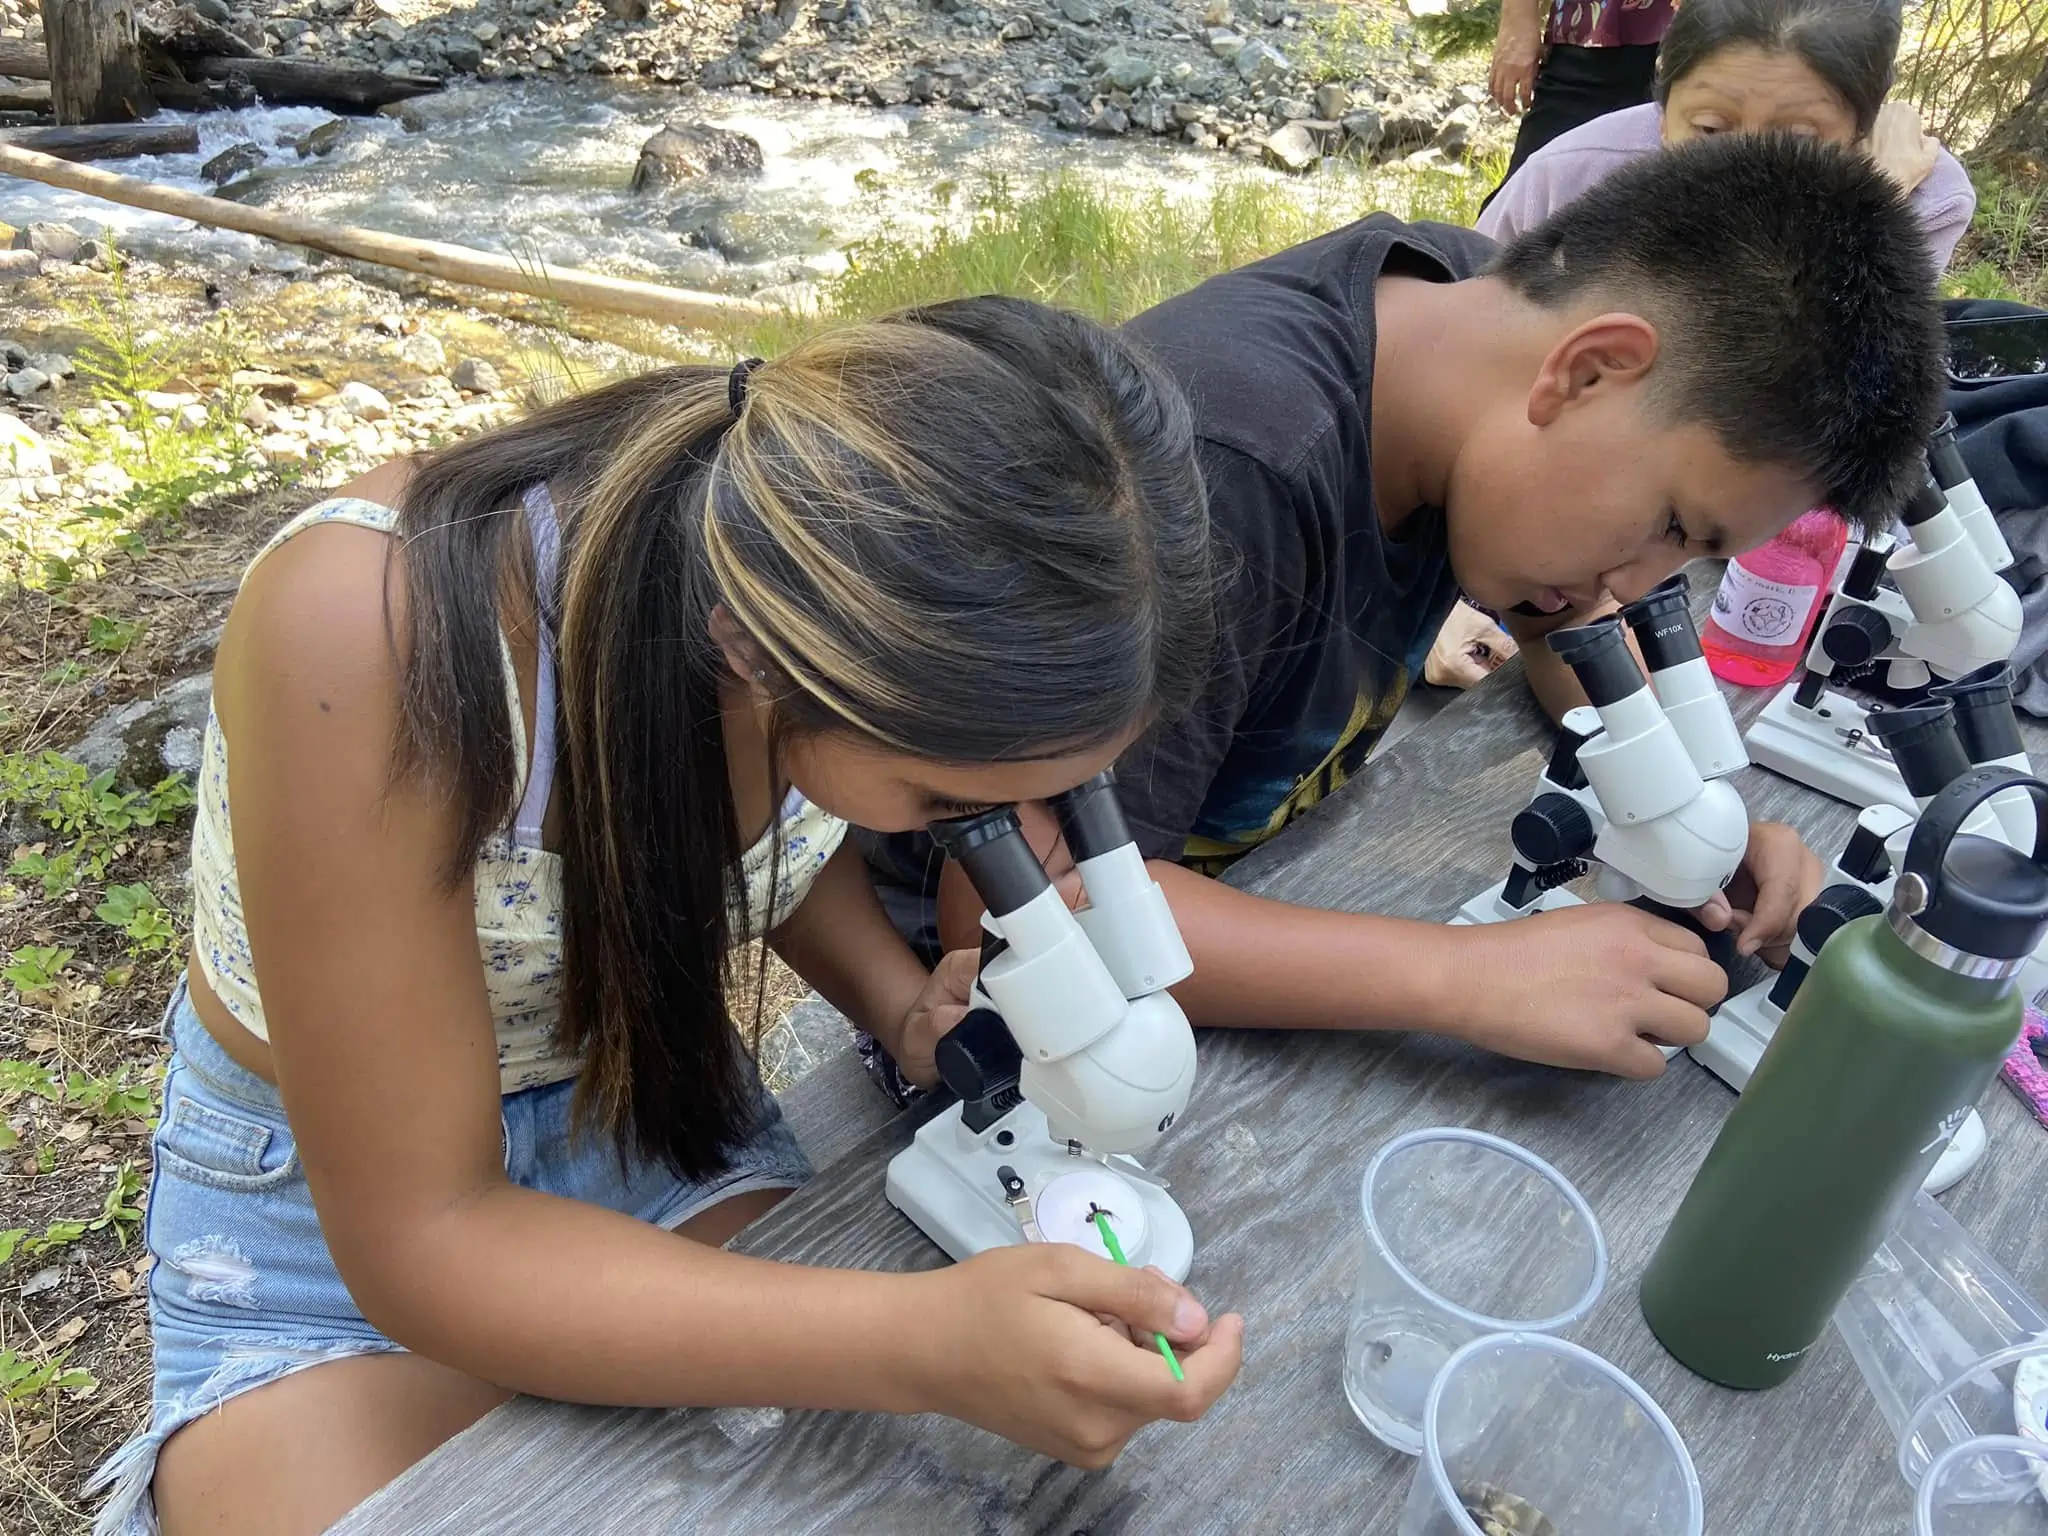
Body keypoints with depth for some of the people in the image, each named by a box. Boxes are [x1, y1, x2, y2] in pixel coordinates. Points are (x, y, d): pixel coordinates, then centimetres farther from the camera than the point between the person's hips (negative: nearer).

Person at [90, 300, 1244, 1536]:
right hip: (332, 1214, -3)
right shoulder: (371, 637, -35)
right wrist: (925, 1342, -37)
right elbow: (421, 1236, -27)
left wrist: (906, 1003, -15)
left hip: (669, 1119, 4)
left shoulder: (868, 584, -19)